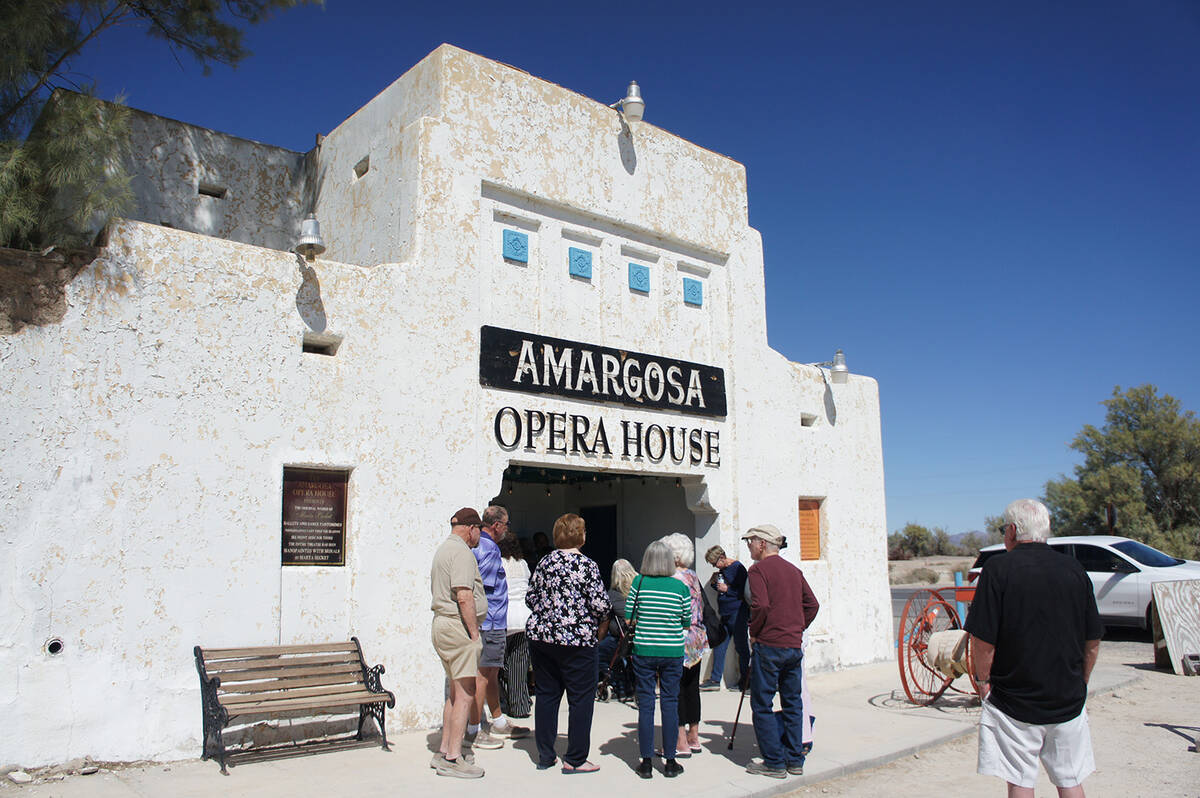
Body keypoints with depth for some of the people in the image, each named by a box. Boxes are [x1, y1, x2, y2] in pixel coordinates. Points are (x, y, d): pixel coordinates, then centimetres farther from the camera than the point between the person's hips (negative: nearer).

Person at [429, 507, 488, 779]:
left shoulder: (443, 549, 18)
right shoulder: (462, 552, -14)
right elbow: (464, 597, -22)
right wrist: (474, 634, -16)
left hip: (441, 623, 11)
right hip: (458, 626, -11)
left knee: (456, 692, 17)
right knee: (465, 694, -6)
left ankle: (444, 751, 23)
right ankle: (453, 759, -3)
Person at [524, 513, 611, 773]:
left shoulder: (545, 562, 6)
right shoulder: (586, 565, -11)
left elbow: (530, 598, 10)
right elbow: (600, 605, -13)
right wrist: (603, 616, 8)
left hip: (540, 635, 6)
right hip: (576, 639, -6)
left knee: (546, 694, 13)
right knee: (581, 697, 4)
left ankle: (545, 755, 21)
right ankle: (575, 759, 9)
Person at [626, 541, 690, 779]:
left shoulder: (639, 583, -5)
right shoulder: (681, 587, -4)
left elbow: (628, 617, -2)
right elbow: (687, 622, 3)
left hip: (643, 651, 0)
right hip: (673, 652, 0)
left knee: (645, 703, 7)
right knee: (670, 703, 9)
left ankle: (646, 762, 12)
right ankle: (670, 762, 15)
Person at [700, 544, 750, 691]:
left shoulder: (737, 568, -11)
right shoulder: (722, 570, 12)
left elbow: (745, 593, -15)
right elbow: (718, 588, 24)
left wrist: (727, 589, -16)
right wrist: (714, 583, 5)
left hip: (738, 614, -8)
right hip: (725, 615, 8)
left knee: (741, 647, 1)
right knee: (719, 647, 8)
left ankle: (744, 680, 11)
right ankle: (715, 679, 13)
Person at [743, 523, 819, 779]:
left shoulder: (759, 569, -8)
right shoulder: (794, 570, 13)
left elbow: (761, 606, -19)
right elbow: (812, 604, 12)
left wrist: (753, 633, -5)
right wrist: (798, 629, 15)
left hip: (769, 645, -7)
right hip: (795, 645, 7)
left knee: (762, 705, 2)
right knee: (793, 702, 14)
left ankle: (774, 762, 3)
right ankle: (795, 760, 19)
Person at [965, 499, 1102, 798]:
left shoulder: (998, 569, -13)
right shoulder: (1074, 569, 0)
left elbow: (983, 639, -16)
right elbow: (1093, 642, 7)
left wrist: (982, 680, 1)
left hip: (1014, 702, -4)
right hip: (1069, 701, 4)